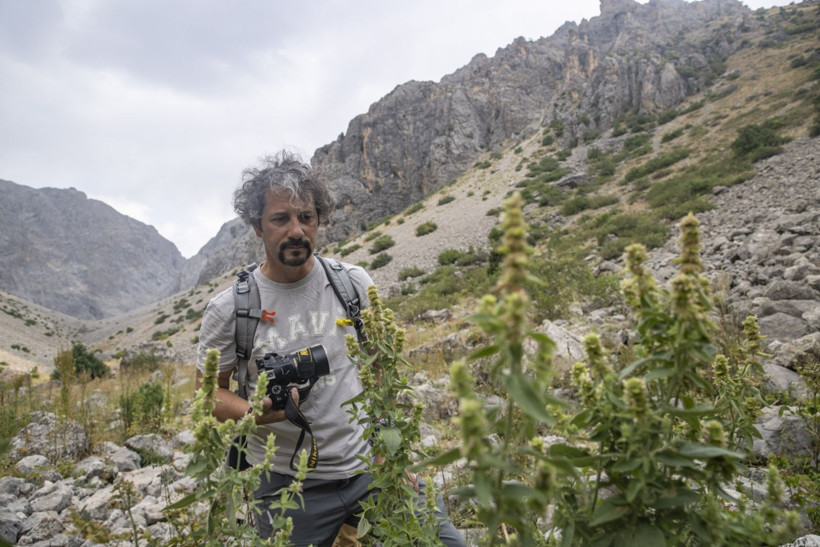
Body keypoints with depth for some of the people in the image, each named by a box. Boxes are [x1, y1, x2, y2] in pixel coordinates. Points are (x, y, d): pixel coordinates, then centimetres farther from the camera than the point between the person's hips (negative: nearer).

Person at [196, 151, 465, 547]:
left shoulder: (354, 282, -2)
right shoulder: (228, 309, -8)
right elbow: (210, 391, 1)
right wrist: (256, 414, -19)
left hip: (369, 466, 2)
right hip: (286, 483, -1)